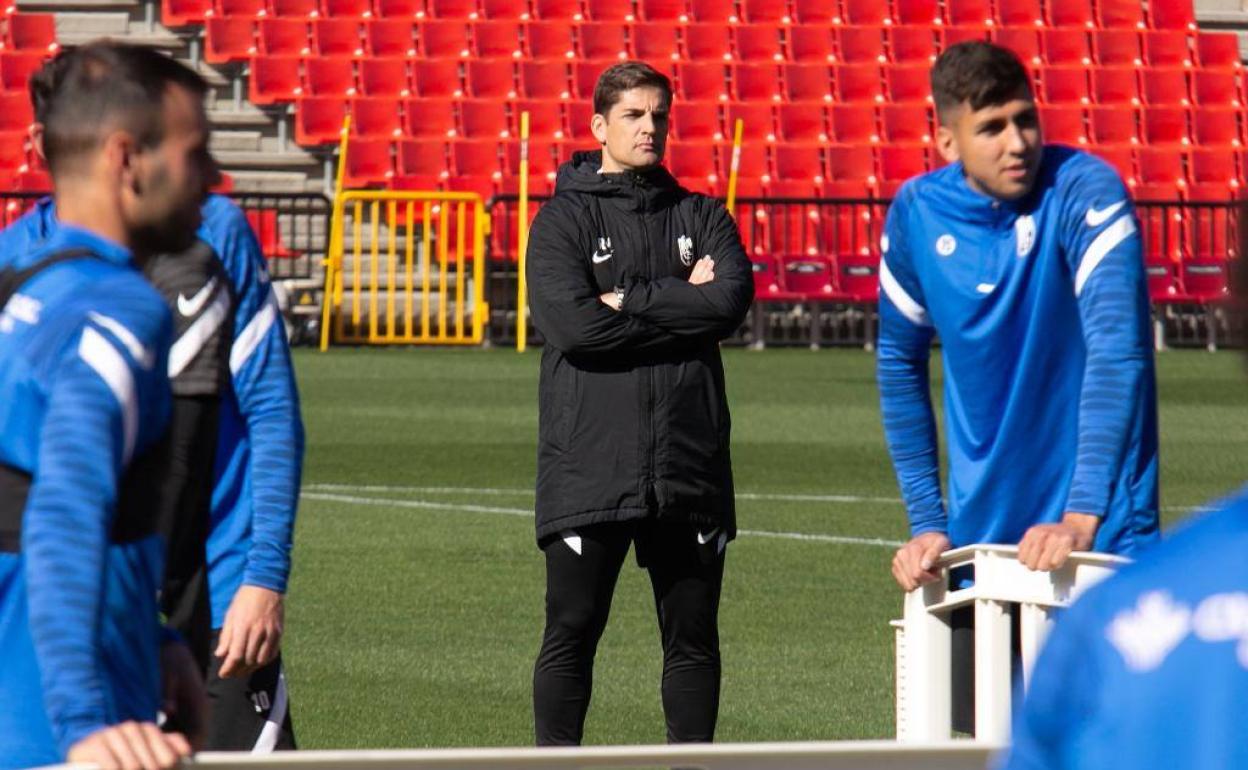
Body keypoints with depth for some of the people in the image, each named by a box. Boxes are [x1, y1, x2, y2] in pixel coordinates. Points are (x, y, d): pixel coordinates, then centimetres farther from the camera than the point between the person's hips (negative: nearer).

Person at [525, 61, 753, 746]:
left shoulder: (702, 217, 13)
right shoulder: (563, 219, 3)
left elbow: (732, 299, -6)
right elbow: (572, 324, -13)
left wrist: (630, 299, -9)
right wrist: (683, 308, -7)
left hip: (690, 470, 3)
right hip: (590, 465, -3)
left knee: (693, 637, 7)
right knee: (571, 632, -1)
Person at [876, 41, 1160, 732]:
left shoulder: (1085, 193, -15)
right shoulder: (916, 214, -1)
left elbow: (1117, 350, -26)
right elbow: (899, 365, 12)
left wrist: (1081, 514, -35)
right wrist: (924, 521, 7)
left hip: (1099, 540, -5)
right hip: (981, 537, 5)